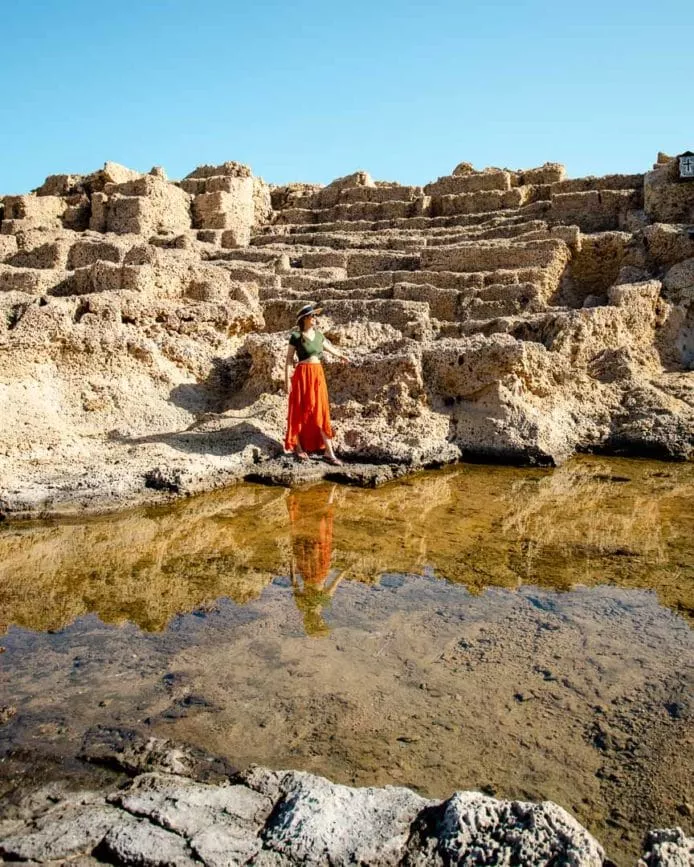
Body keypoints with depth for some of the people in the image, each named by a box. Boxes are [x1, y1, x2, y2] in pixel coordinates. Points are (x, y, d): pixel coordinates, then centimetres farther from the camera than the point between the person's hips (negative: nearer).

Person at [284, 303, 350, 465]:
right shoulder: (296, 336, -6)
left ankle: (329, 452, 4)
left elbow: (328, 347, 30)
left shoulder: (318, 334, 10)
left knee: (321, 412, 4)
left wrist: (341, 355, 46)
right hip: (302, 375, -5)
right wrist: (287, 379, -13)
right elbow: (289, 358, -5)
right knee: (301, 411, 5)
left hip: (318, 375, 5)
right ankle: (298, 447, 19)